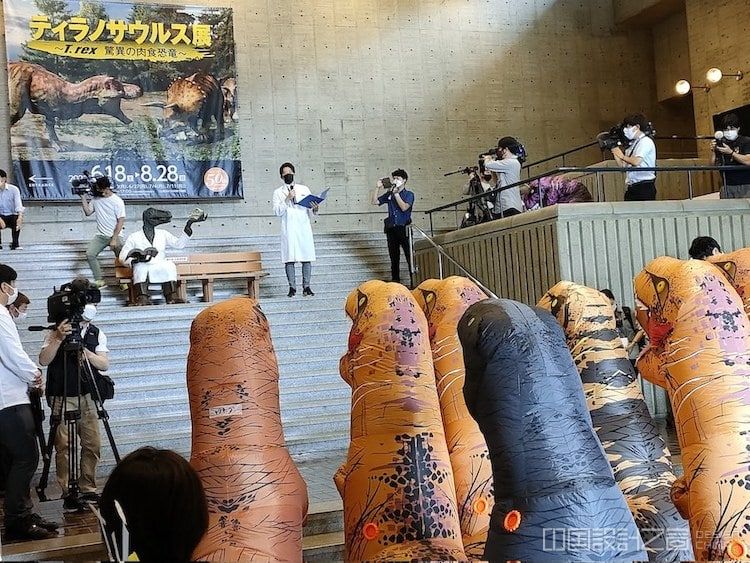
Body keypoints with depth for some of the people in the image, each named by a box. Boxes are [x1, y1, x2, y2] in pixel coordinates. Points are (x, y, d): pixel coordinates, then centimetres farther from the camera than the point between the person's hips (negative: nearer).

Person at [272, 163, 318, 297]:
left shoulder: (304, 189, 15)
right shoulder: (278, 192, 11)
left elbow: (310, 212, 14)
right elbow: (277, 212, -2)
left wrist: (314, 209, -8)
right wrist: (287, 199, -12)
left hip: (304, 228, 1)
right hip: (288, 229, -1)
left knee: (307, 258, -2)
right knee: (289, 259, -5)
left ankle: (306, 286, 3)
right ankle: (292, 287, 0)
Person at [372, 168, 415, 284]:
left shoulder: (409, 194, 2)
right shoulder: (389, 194, 14)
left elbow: (404, 207, -15)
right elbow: (375, 201, 12)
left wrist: (396, 193, -11)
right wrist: (378, 187, 3)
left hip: (403, 228, -4)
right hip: (391, 229, 4)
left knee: (409, 255, -7)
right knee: (394, 257, 8)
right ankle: (395, 280, 14)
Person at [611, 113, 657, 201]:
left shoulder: (646, 141, -5)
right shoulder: (633, 144, 20)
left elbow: (637, 161, -19)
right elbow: (623, 166, 17)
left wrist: (622, 156, -4)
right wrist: (614, 149, 13)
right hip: (632, 188, 8)